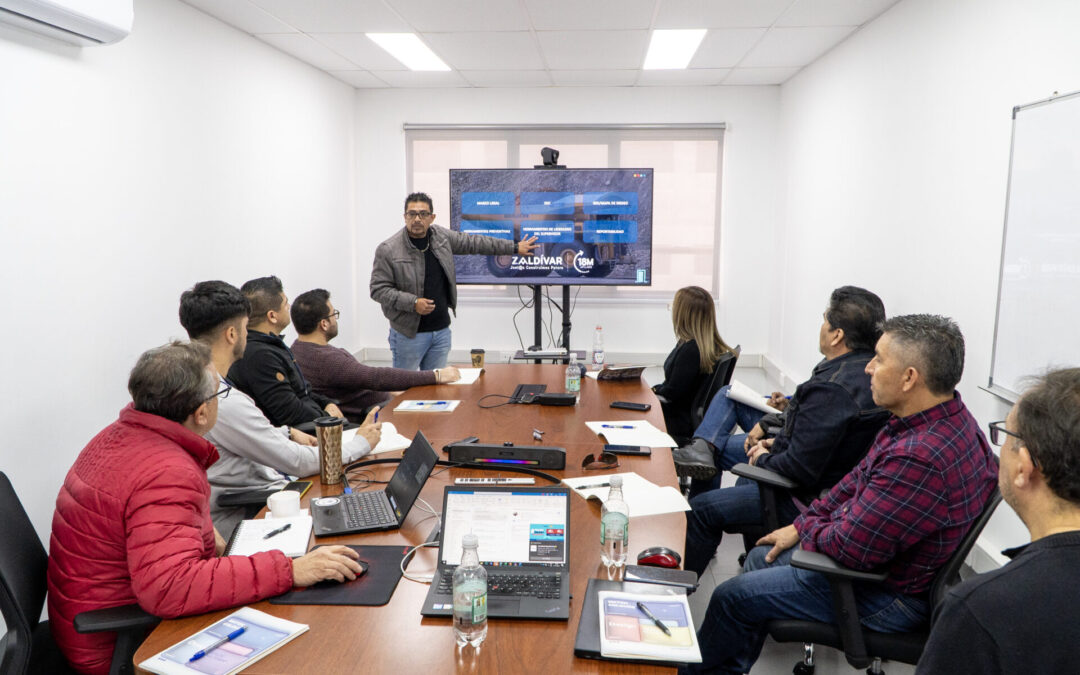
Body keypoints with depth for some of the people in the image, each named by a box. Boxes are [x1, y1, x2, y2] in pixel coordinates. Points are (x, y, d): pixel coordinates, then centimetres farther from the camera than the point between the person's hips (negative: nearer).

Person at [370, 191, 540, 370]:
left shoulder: (441, 236, 5)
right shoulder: (387, 250, -10)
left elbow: (475, 242, 13)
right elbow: (379, 290, -11)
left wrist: (515, 247, 16)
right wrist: (413, 303, -22)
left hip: (441, 330, 5)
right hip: (409, 333, -5)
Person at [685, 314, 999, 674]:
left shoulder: (921, 457, -36)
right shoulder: (940, 420, -2)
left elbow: (850, 547, -30)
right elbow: (858, 481, 9)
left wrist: (806, 528, -8)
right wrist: (800, 525, 8)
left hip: (887, 595, -10)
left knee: (731, 597, -1)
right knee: (760, 558, 22)